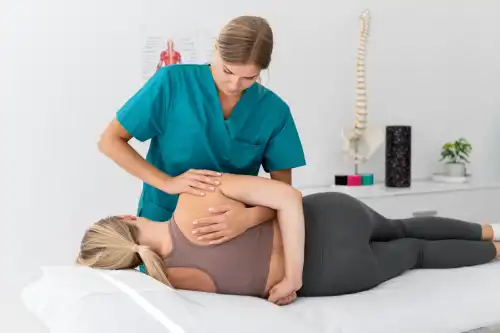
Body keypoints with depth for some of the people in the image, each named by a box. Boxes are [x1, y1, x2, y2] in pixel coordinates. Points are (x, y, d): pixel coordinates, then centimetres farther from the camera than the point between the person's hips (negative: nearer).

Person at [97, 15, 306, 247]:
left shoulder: (273, 111, -9)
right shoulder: (172, 82, -14)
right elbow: (110, 141, -11)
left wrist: (250, 217, -30)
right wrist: (167, 182, -24)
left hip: (232, 231, 1)